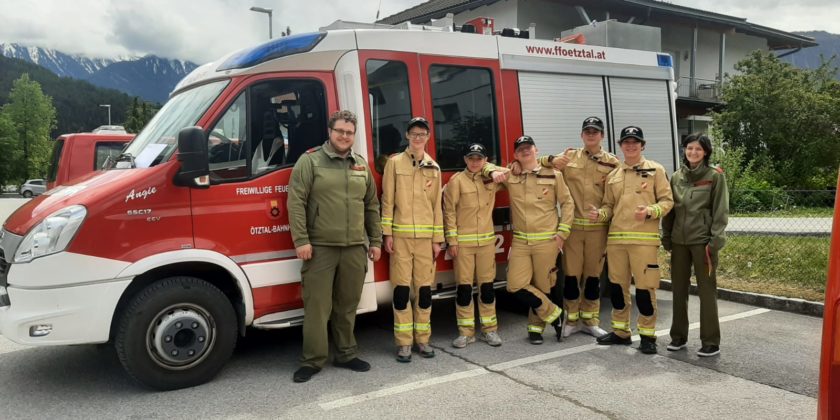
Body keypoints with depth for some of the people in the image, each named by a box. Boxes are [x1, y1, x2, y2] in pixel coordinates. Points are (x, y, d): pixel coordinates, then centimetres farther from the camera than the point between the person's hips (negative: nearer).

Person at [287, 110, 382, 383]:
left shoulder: (362, 165, 14)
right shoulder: (310, 161, -1)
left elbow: (372, 206, 17)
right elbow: (296, 203, -7)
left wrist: (375, 241, 12)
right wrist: (301, 240, -14)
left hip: (355, 249, 5)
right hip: (320, 248, -4)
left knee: (347, 306, 13)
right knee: (317, 306, -1)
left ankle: (346, 355, 26)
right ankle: (312, 361, 9)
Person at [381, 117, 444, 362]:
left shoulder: (434, 168, 11)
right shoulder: (394, 163, 4)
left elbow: (437, 205, 11)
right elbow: (388, 200, 1)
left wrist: (438, 239, 6)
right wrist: (387, 233, -6)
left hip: (426, 236, 2)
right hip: (401, 234, -2)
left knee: (424, 287, 5)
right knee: (402, 287, -1)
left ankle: (422, 339, 17)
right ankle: (404, 342, 7)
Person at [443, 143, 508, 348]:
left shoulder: (491, 179, 7)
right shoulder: (456, 181, -3)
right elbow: (449, 212, -5)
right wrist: (451, 240, -10)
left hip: (487, 240, 3)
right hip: (463, 241, -3)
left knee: (487, 285, 6)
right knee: (464, 286, 2)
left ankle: (489, 329, 16)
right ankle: (466, 332, 10)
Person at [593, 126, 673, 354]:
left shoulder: (655, 170, 4)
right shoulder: (613, 175, 16)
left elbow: (667, 200, 0)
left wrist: (650, 212, -19)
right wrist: (600, 214, -4)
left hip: (644, 238, -4)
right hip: (615, 237, 5)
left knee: (645, 287, -4)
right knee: (617, 285, 10)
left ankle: (647, 335, 9)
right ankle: (620, 331, 23)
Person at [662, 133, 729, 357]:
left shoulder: (715, 176, -3)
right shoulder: (676, 177, 9)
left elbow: (721, 210, -6)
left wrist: (715, 240, -12)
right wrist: (666, 236, 9)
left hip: (703, 240, -4)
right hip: (679, 240, 4)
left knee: (707, 290, 1)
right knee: (679, 289, 10)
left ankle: (711, 342, 10)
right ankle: (678, 336, 22)